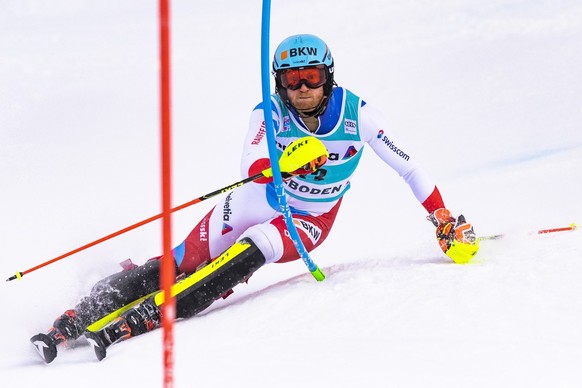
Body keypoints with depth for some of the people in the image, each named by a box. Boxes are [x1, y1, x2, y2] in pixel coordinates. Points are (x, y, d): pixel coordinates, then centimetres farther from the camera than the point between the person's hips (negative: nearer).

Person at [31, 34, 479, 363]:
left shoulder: (357, 114, -19)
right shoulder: (270, 114, -20)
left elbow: (408, 167, -9)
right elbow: (253, 167, -37)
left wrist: (445, 220, -11)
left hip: (310, 221, -1)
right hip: (258, 201, 1)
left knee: (251, 252, -30)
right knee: (182, 264, -10)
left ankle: (139, 320, -37)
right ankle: (74, 318, -8)